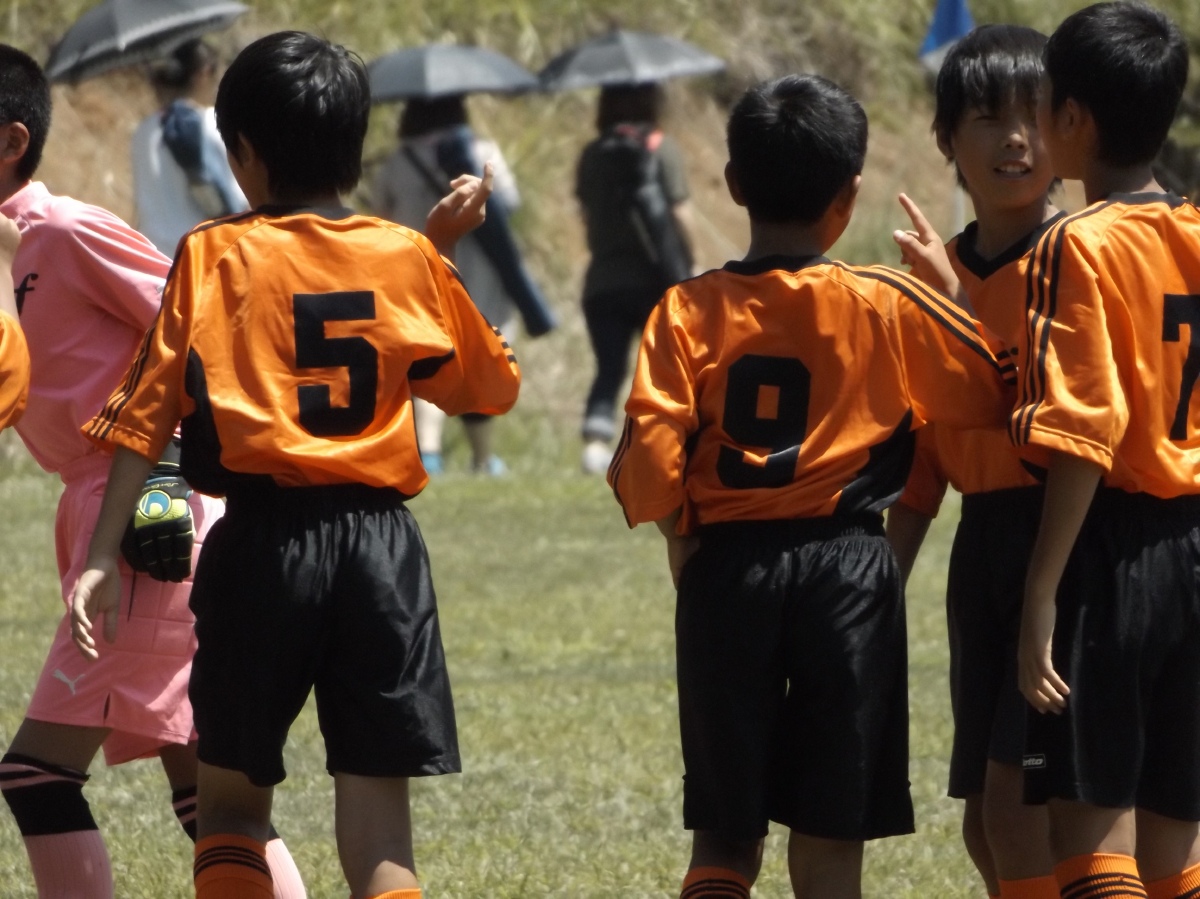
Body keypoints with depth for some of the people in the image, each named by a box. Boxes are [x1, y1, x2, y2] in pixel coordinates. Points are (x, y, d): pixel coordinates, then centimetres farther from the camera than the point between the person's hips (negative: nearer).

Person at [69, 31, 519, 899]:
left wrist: (103, 556, -7)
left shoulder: (216, 257, -2)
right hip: (381, 540, 2)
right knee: (377, 825, 2)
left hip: (263, 537, -2)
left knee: (230, 802, 13)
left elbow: (145, 412, -7)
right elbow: (492, 384, 18)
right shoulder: (409, 259, 5)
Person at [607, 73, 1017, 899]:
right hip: (848, 567, -1)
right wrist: (947, 290, 13)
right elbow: (995, 395, 1)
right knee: (831, 831, 5)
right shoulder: (889, 306, -5)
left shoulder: (691, 311, -4)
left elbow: (648, 461, -12)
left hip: (727, 572, 1)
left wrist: (679, 535, 7)